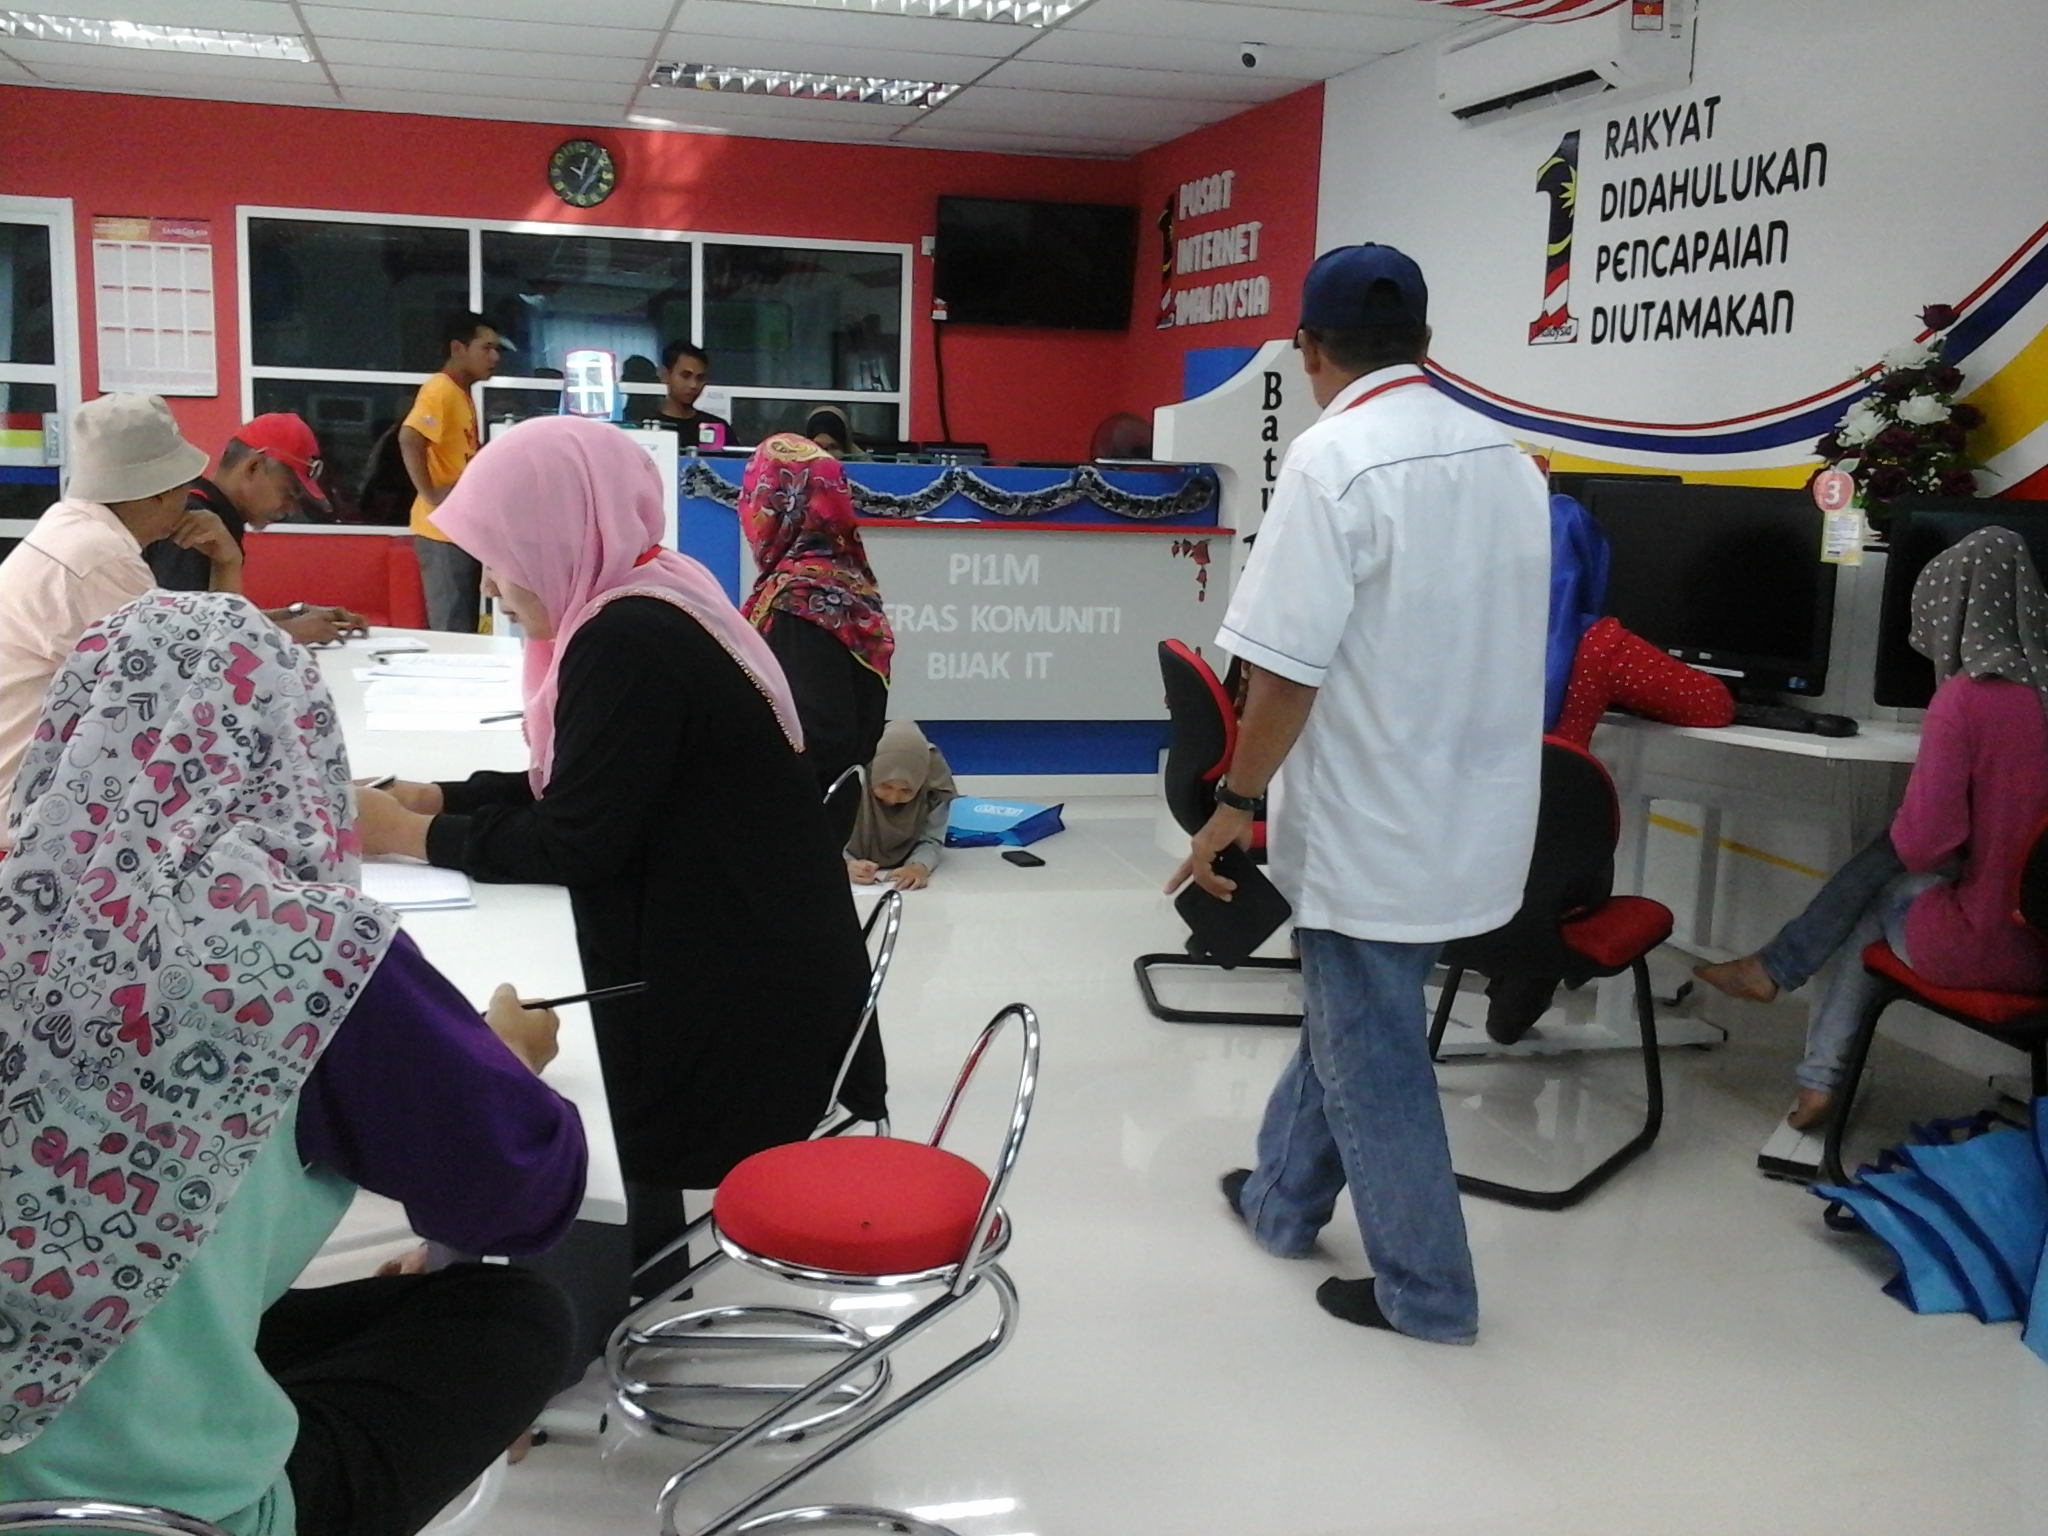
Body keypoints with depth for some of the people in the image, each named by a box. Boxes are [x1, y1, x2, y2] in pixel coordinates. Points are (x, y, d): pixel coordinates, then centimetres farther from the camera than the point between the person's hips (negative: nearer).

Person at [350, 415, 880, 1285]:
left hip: (736, 974, -9)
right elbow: (574, 785, 14)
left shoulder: (629, 642, -23)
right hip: (723, 950, 9)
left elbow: (574, 842, -22)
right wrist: (435, 798, 5)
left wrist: (415, 837, -11)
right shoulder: (643, 610, 7)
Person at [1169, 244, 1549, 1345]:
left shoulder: (1334, 459, -18)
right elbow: (1499, 644, 13)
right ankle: (1281, 1200, 41)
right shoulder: (1507, 459, 4)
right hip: (1473, 811, 8)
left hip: (1373, 829, -8)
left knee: (1370, 1057, 8)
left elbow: (1289, 667, -22)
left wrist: (1235, 804, -10)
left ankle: (1426, 1293, 21)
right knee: (1344, 1013, 24)